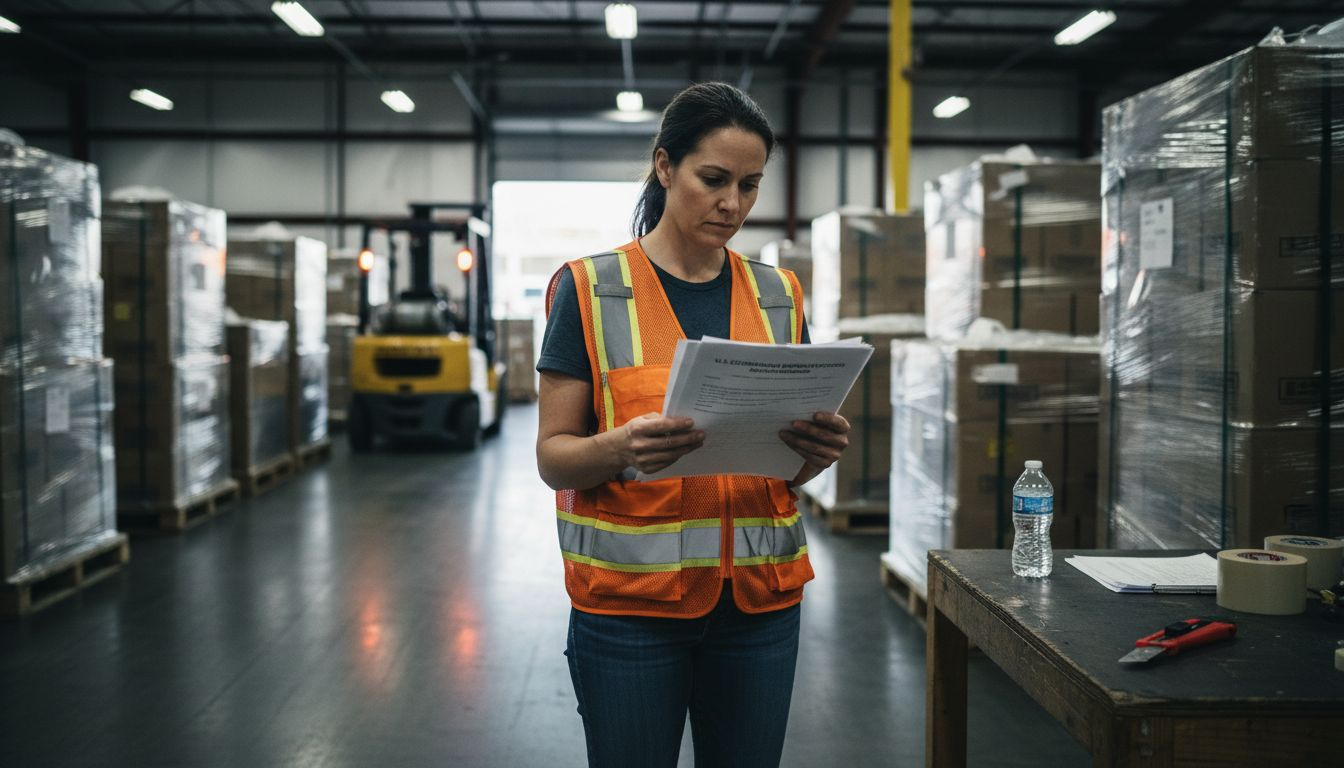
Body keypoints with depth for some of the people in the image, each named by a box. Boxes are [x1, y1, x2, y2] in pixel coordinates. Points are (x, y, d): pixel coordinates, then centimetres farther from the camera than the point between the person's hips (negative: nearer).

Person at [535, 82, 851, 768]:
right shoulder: (590, 288, -3)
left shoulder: (777, 295, 9)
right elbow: (553, 456, -4)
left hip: (760, 599, 4)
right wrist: (623, 448, -25)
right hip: (629, 601, -3)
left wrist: (817, 449, -9)